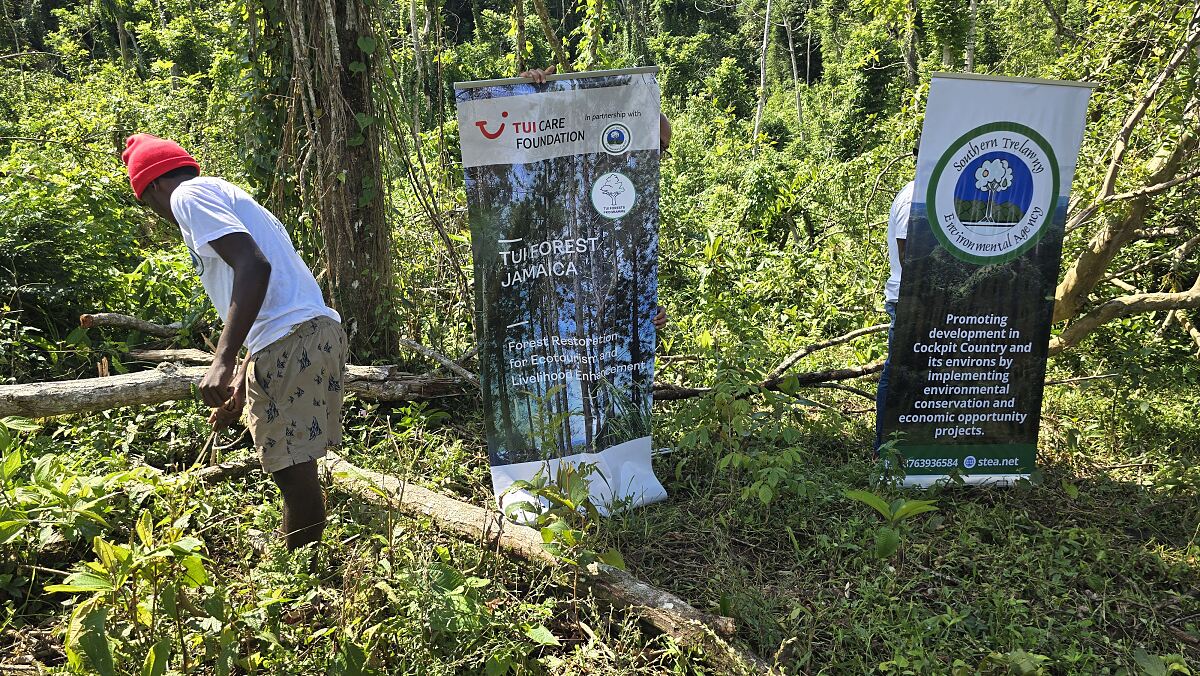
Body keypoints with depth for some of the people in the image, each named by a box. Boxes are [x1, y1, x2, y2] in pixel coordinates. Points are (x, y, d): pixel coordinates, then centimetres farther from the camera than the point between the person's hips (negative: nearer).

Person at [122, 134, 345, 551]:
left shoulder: (188, 194, 1)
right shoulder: (227, 197, 30)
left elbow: (254, 266, -17)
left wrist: (222, 361, -21)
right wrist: (238, 389, 30)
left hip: (290, 340, -10)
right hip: (319, 330, 10)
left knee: (292, 469, -3)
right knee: (293, 469, 15)